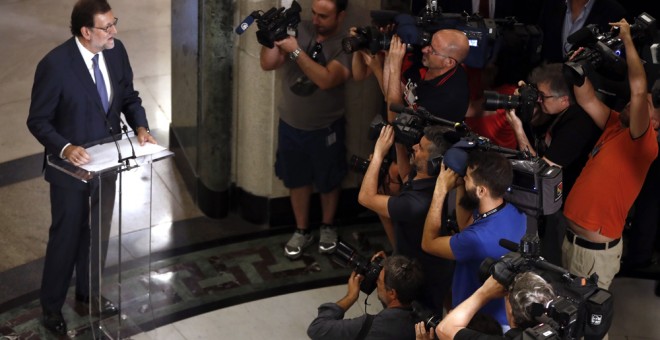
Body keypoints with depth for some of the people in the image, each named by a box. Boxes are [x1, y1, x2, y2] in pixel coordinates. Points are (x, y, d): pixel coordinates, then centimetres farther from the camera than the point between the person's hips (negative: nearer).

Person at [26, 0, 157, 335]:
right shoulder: (55, 65, -25)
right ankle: (51, 305, 30)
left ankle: (87, 294, 42)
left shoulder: (116, 50, -7)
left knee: (98, 233, 21)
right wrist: (65, 148, -32)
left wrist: (140, 126, -11)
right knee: (66, 236, 10)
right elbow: (38, 121, -18)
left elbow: (129, 96, 7)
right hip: (71, 165, -6)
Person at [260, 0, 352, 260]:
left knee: (327, 181, 17)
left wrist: (296, 51, -34)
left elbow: (326, 80, -34)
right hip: (290, 124, 3)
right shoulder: (299, 30, -8)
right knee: (297, 180, 17)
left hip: (325, 129, -3)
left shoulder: (345, 46, -19)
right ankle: (302, 231, 36)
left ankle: (328, 227, 41)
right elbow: (268, 64, -9)